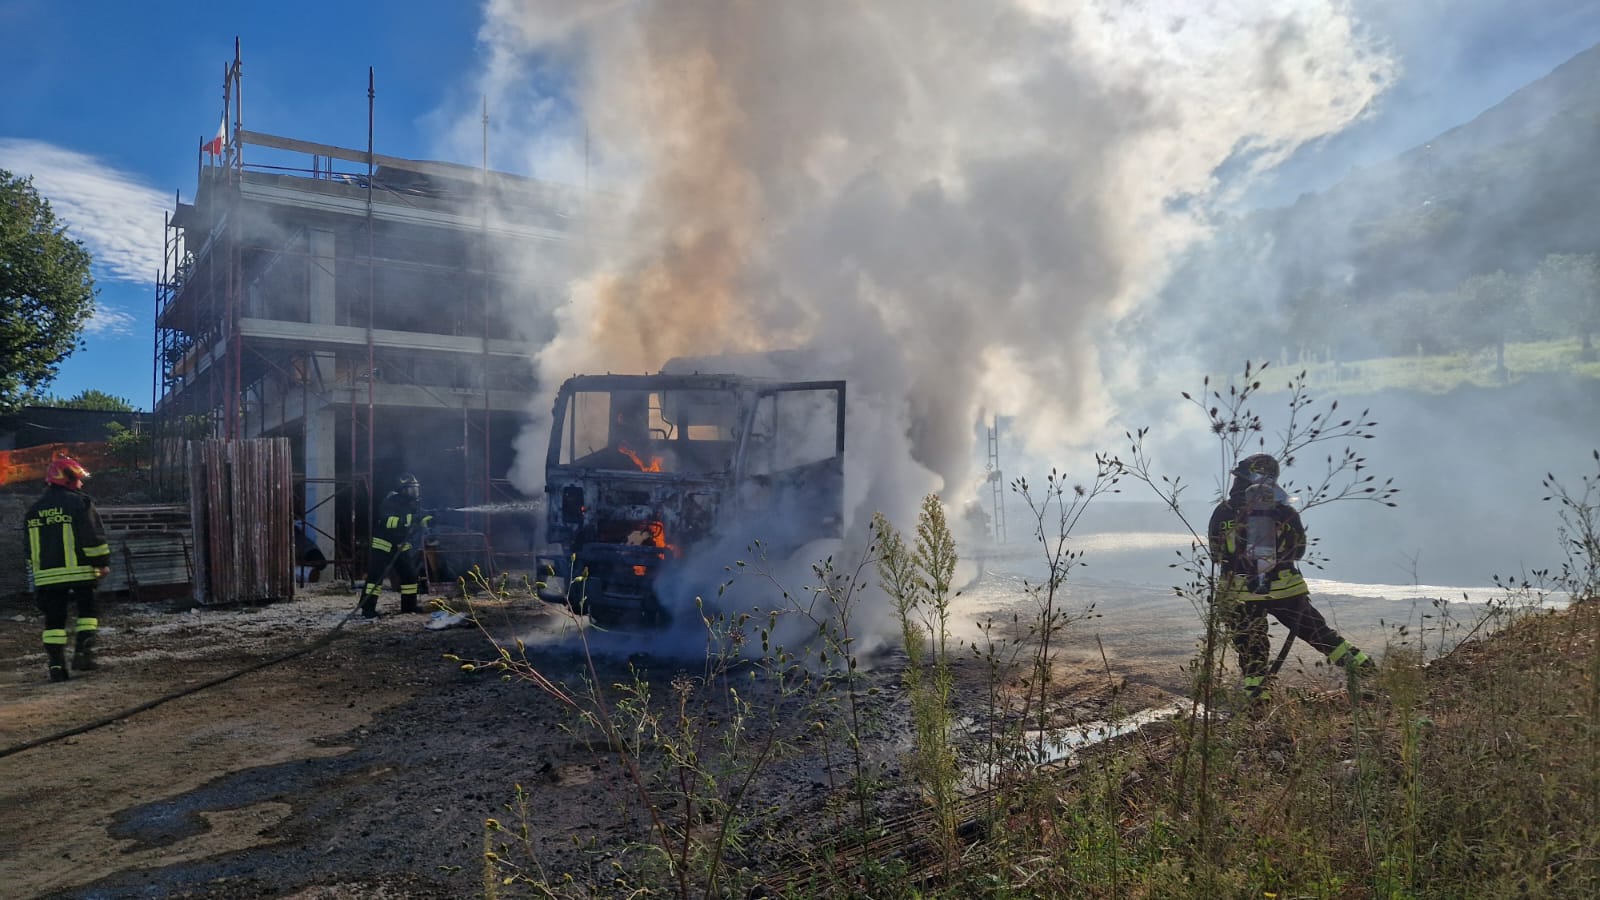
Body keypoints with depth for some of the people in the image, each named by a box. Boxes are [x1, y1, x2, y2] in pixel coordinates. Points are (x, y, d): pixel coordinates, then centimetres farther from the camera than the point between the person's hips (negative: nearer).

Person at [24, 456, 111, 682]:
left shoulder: (34, 510, 15)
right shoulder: (80, 503, -6)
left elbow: (31, 548, 20)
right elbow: (94, 537, -12)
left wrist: (36, 575, 25)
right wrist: (103, 562, -6)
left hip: (47, 576, 5)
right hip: (79, 571, -5)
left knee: (54, 619, 7)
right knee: (87, 612, 9)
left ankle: (56, 664, 4)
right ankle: (82, 652, -4)